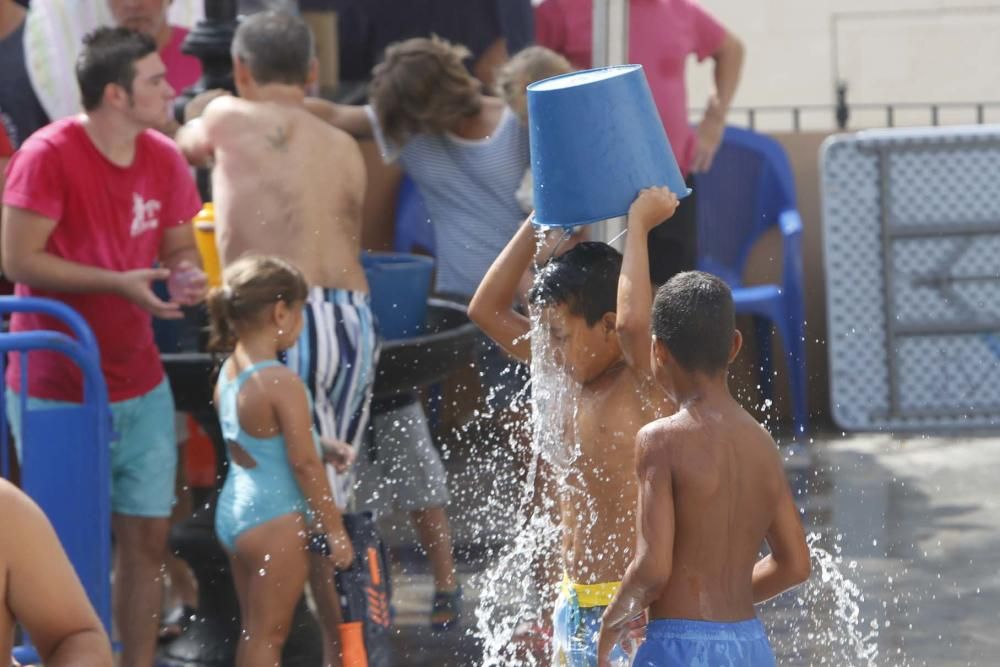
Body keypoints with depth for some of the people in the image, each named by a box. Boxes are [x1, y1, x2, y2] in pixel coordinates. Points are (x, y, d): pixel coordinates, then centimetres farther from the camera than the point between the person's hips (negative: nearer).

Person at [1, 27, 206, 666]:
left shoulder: (165, 160, 2)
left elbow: (180, 248, 14)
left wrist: (189, 277, -11)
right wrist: (119, 283, -24)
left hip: (140, 386, 6)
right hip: (56, 391, -6)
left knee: (147, 535, 6)